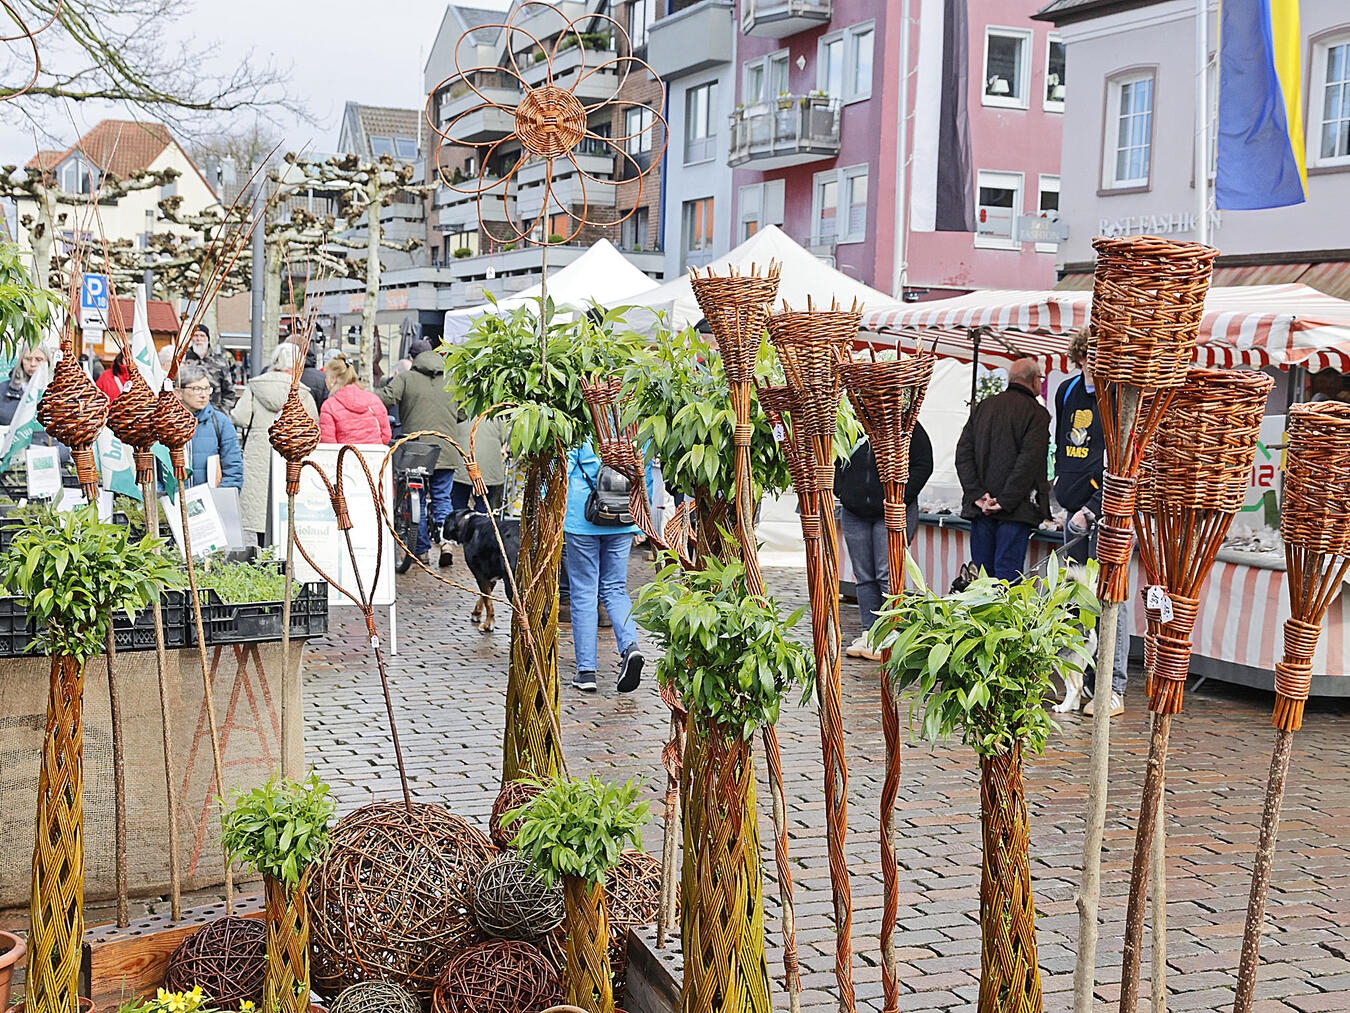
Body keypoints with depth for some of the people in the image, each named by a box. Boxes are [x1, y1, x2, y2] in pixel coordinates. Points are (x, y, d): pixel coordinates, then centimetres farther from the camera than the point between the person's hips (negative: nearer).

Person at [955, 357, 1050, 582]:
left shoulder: (981, 408, 12)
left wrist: (976, 495, -1)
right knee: (1008, 573, -5)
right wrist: (1006, 501, -14)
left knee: (979, 573, 9)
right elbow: (1029, 461, -15)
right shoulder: (1036, 413, -5)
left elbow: (963, 453, 6)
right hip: (1015, 511, -5)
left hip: (979, 508, 5)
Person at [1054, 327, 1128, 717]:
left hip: (1108, 511, -7)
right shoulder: (1068, 392, 10)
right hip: (1075, 510, 7)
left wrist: (1092, 509, -18)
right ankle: (1080, 680, 22)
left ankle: (1113, 689, -2)